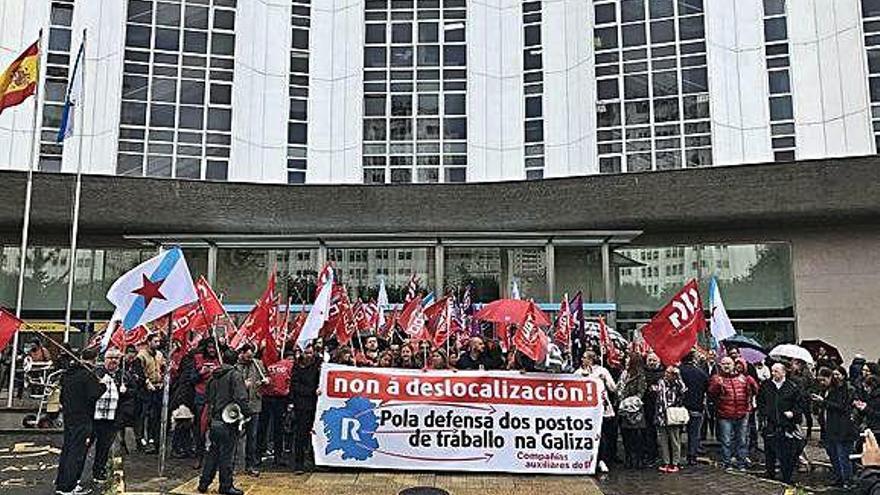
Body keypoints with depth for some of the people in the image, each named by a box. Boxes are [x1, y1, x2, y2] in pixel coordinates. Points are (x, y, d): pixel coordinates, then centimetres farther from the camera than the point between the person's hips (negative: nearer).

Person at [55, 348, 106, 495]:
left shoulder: (68, 372, 9)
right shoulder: (88, 375, -18)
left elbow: (62, 396, 17)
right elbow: (94, 395, -22)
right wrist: (103, 383, -10)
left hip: (68, 416, 9)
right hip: (82, 418, -9)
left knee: (67, 448, 18)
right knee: (77, 451, -3)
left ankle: (60, 483, 28)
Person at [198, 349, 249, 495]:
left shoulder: (214, 375, 10)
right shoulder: (235, 375, -12)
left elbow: (207, 395, 18)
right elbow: (241, 397, -20)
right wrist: (247, 413, -11)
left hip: (214, 419, 7)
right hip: (228, 420, -7)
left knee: (212, 452, 17)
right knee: (226, 454, 0)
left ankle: (204, 483, 20)